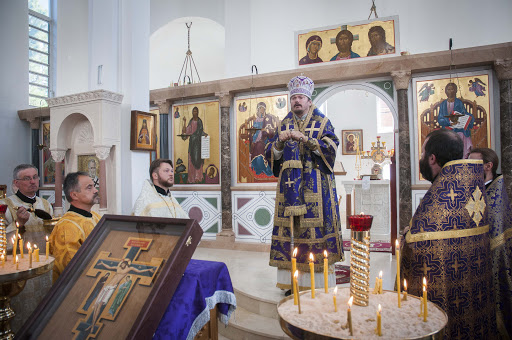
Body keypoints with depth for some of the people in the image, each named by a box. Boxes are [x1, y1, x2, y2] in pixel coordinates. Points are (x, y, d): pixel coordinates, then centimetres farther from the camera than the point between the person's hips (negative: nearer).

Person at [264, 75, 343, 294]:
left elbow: (330, 149, -8)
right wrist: (280, 141, -11)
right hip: (290, 185, 3)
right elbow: (272, 154, 9)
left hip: (315, 185, -3)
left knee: (316, 225, -5)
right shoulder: (284, 124, 15)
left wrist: (306, 139, -19)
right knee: (290, 227, 0)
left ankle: (319, 282, 6)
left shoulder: (322, 122, 6)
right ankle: (293, 281, 9)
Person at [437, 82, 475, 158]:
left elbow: (465, 115, 1)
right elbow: (439, 119, 1)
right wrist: (449, 122, -17)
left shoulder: (459, 103, 4)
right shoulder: (443, 104, 10)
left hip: (458, 131, -2)